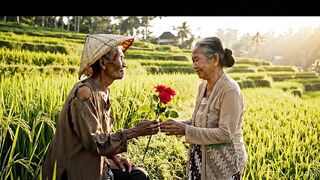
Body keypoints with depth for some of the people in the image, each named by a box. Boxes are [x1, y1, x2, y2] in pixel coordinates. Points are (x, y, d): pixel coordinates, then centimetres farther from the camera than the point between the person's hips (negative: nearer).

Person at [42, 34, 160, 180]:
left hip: (96, 162, 8)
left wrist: (114, 155, -2)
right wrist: (134, 131, -20)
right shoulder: (84, 93, -23)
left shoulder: (104, 91, 4)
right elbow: (94, 142, -23)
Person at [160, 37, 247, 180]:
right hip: (200, 159, 7)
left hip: (224, 164, -6)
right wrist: (178, 124, -7)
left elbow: (225, 133, -22)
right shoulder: (203, 86, 4)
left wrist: (186, 130, -24)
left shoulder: (230, 90, -19)